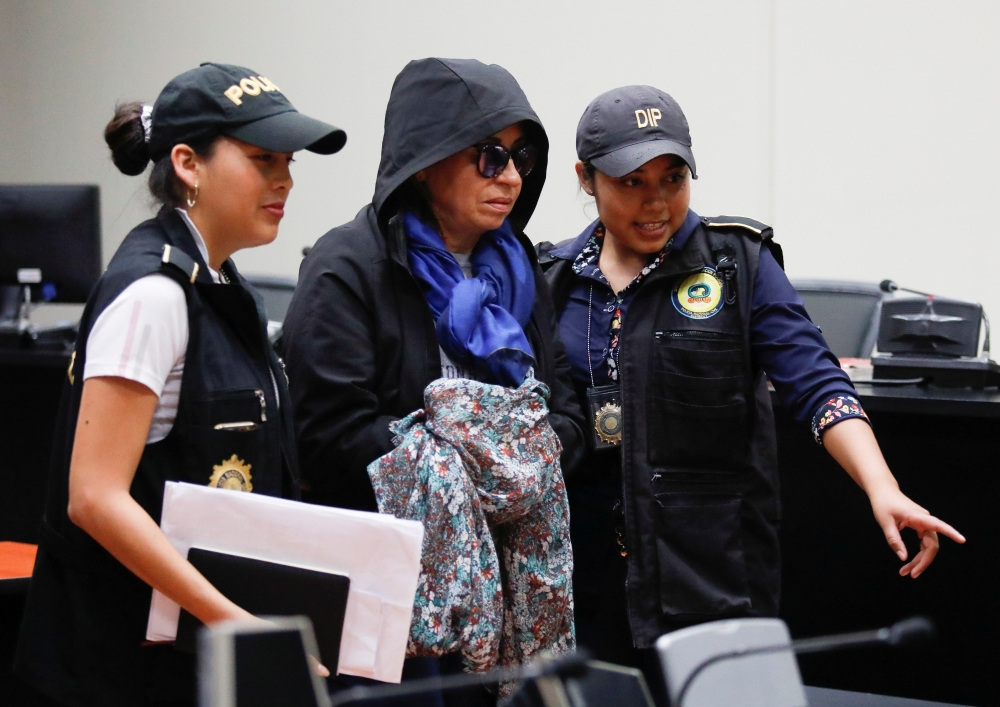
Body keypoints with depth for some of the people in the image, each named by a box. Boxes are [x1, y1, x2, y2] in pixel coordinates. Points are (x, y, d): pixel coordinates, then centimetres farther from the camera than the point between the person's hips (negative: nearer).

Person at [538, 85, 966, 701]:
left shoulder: (738, 263, -1)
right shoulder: (555, 279, 8)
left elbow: (817, 384, -9)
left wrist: (883, 491, -24)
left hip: (714, 574, -3)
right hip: (588, 575, 3)